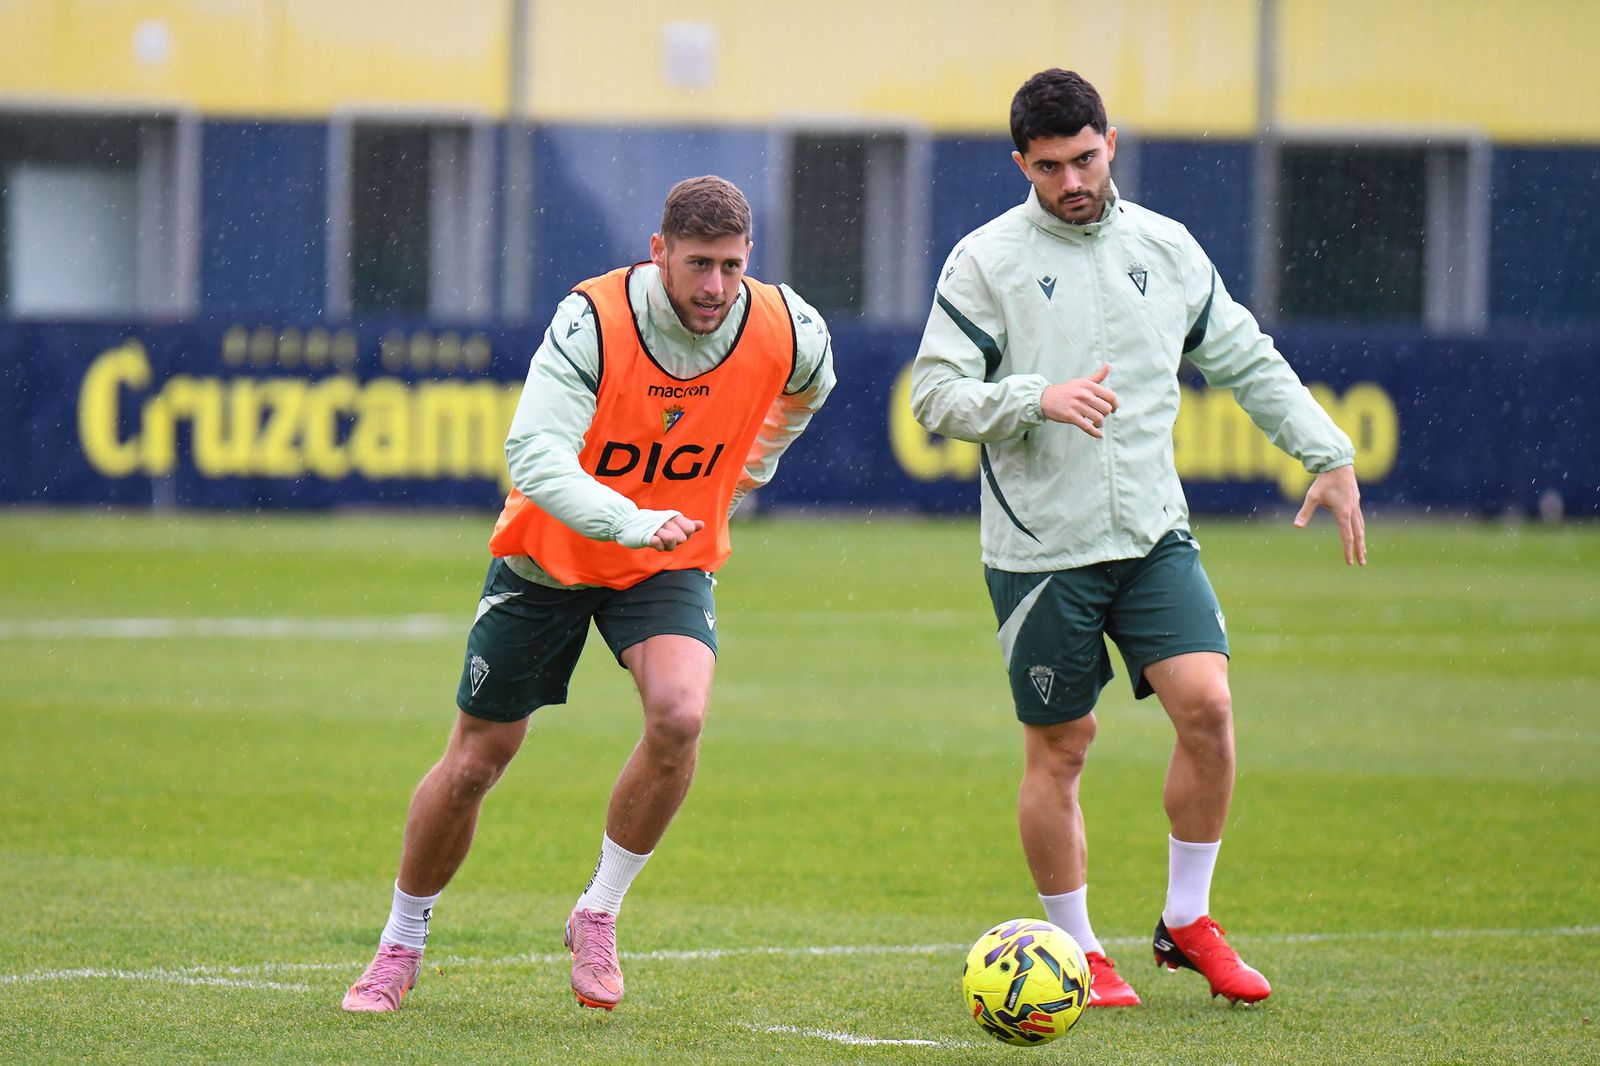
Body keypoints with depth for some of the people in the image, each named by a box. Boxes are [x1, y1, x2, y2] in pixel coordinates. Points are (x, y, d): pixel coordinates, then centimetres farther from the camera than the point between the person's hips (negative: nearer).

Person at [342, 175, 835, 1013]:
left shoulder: (787, 332, -16)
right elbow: (532, 451, -36)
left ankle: (598, 915, -7)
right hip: (548, 557, -1)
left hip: (670, 566, 1)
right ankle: (402, 944, 29)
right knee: (475, 759, 6)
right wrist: (628, 519, -50)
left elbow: (805, 392, 11)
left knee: (679, 715, -28)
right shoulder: (592, 320, -27)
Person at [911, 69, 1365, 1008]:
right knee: (1060, 749, 2)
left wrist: (1330, 455, 10)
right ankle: (1075, 950, 16)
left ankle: (1188, 921, 4)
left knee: (1208, 705, -12)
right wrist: (1038, 399, -24)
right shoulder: (988, 261, -3)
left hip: (1154, 536, 3)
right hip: (1041, 545, -3)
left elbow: (1247, 360, 17)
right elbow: (934, 393, -9)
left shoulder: (1166, 248, 8)